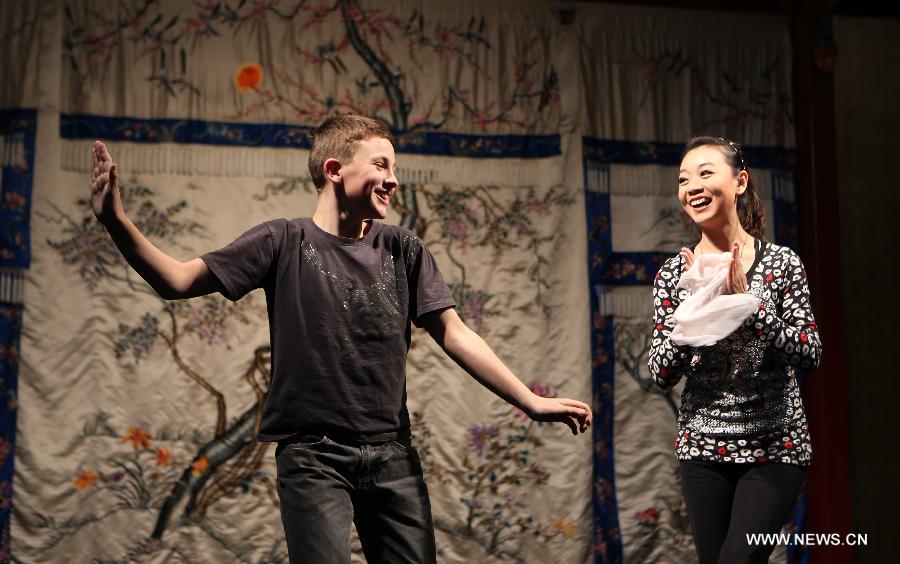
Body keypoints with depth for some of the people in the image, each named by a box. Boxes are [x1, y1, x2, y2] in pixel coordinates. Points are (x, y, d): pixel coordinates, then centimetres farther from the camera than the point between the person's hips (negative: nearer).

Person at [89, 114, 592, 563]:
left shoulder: (402, 249, 7)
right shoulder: (284, 243, -1)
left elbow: (453, 334, 5)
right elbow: (178, 280, -4)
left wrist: (530, 401, -3)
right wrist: (116, 221, -19)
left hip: (392, 455, 3)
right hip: (313, 455, -3)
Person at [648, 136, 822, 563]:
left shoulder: (781, 263, -4)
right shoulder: (674, 274, 1)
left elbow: (810, 356, -10)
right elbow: (661, 375, -4)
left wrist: (746, 298, -19)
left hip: (775, 446, -2)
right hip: (703, 449, 3)